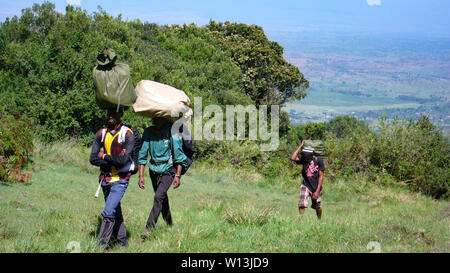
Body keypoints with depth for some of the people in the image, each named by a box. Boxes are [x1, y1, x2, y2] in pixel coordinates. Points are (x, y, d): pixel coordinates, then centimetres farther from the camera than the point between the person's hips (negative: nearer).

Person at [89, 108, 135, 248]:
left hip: (120, 179, -5)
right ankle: (122, 241, 26)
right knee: (115, 213, 15)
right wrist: (114, 160, -13)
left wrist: (104, 156, -7)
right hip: (105, 178, 5)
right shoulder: (101, 134, 5)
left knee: (108, 213, -15)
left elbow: (123, 160, -19)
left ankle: (101, 244, -13)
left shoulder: (127, 134, -8)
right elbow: (93, 159, -3)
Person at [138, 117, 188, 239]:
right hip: (154, 169, 5)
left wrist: (178, 176, -13)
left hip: (168, 170, -5)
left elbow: (179, 156, -9)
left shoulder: (172, 133, -13)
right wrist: (141, 176, 0)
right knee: (162, 199, 15)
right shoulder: (148, 132, -3)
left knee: (158, 197, -19)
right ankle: (170, 226, 31)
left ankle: (149, 228, -22)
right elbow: (142, 155, 3)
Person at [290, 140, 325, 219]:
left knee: (317, 207, 15)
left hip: (316, 187, 0)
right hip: (306, 186, 0)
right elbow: (293, 158, -28)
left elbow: (321, 176, -11)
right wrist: (300, 146, -24)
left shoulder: (318, 160, -14)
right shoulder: (303, 159, -9)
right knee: (301, 205, -19)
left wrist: (317, 191, -16)